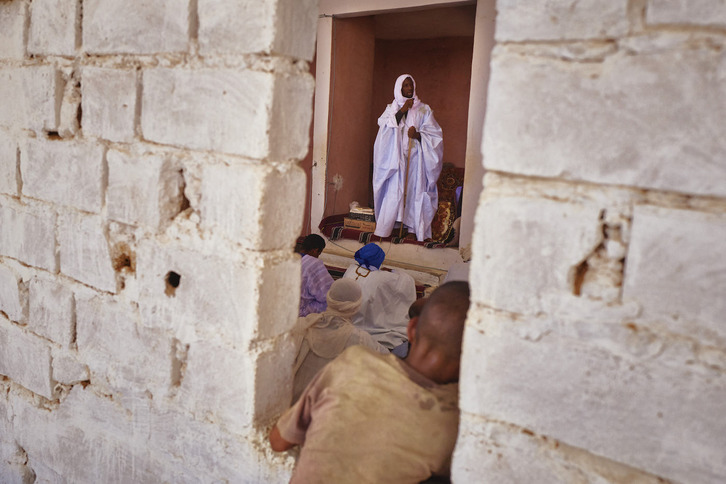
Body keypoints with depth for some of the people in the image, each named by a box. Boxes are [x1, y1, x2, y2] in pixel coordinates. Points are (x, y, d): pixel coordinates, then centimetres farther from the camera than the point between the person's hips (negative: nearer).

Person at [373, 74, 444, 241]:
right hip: (396, 157, 0)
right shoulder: (392, 108, 11)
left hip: (415, 158, 0)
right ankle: (384, 228, -1)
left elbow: (434, 134, 2)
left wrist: (418, 135, -17)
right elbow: (384, 126, -7)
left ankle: (416, 228, 3)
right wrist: (402, 111, -17)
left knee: (415, 192, -3)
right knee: (393, 191, -7)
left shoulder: (423, 110, 8)